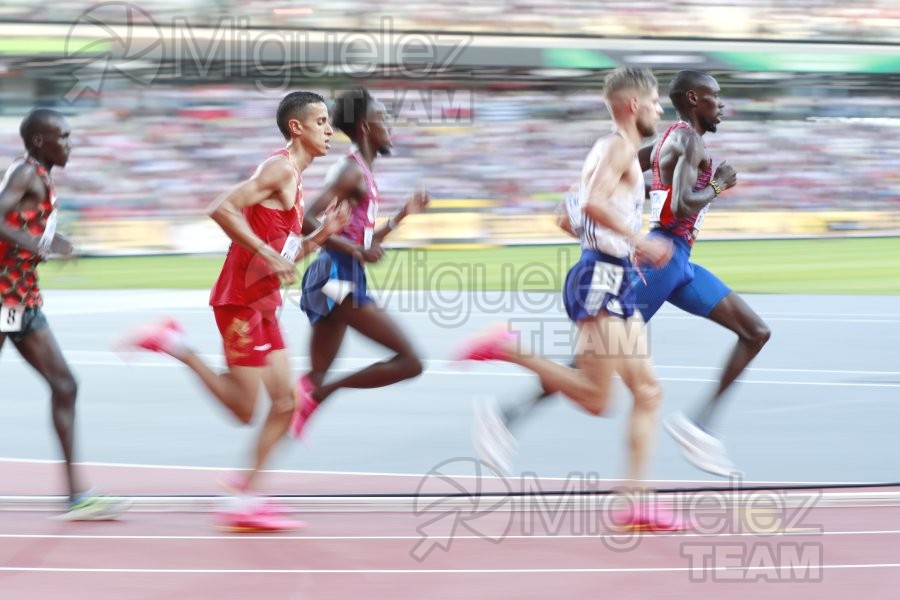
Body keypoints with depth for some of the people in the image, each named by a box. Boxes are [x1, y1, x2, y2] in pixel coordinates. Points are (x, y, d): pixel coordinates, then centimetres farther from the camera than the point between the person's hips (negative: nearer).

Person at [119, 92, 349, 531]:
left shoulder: (294, 180, 19)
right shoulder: (280, 168, -12)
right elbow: (222, 209, -24)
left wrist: (322, 235, 9)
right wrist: (268, 254, -24)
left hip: (264, 305, 10)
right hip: (241, 300, -10)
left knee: (286, 403, 6)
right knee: (244, 409, -7)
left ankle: (245, 497, 9)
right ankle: (174, 346, 4)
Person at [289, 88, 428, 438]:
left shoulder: (361, 173, 20)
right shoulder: (352, 171, -10)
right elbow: (306, 220, -21)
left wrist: (403, 215, 25)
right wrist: (355, 249, -23)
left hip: (340, 281, 10)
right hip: (340, 279, -10)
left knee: (317, 381, 8)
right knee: (409, 362, -10)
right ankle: (315, 393, -14)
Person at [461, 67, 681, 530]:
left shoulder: (610, 150, 21)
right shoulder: (619, 146, -8)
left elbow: (576, 218, 27)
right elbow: (593, 201, -25)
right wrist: (640, 241, -25)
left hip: (617, 282, 10)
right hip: (602, 279, -10)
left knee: (648, 392, 6)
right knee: (595, 400, -14)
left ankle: (636, 504, 3)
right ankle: (507, 350, -7)